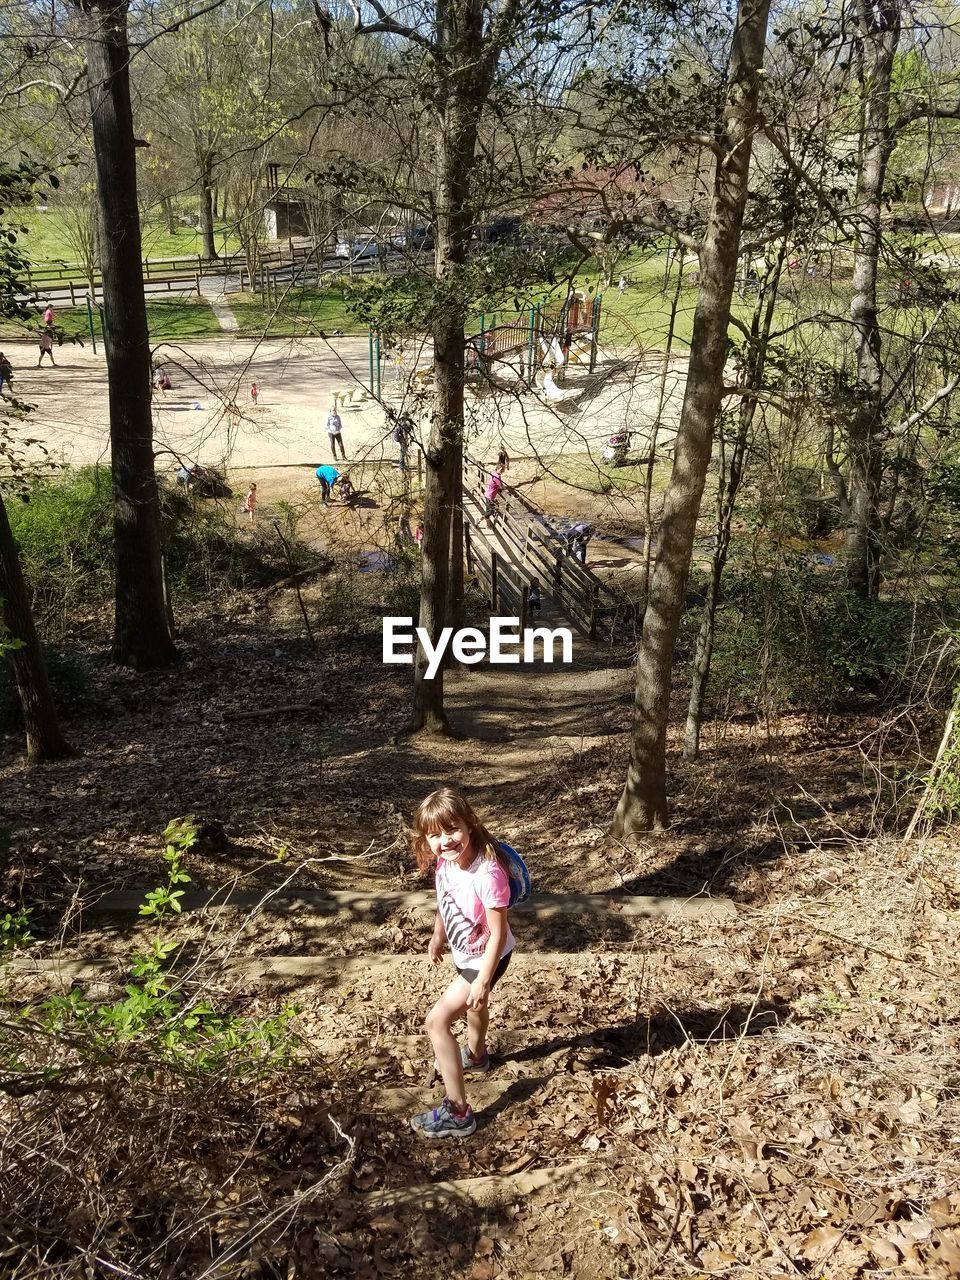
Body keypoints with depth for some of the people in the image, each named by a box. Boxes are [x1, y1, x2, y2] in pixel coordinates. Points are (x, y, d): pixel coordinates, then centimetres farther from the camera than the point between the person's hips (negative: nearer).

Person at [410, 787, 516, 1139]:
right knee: (472, 1004, 33)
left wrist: (483, 981, -26)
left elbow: (499, 933, -30)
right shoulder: (445, 861, -17)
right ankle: (475, 1056, 63)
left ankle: (457, 1112, 1)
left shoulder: (487, 874, -38)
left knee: (437, 1021, -10)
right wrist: (437, 937, 14)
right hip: (464, 953, 8)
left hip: (486, 959, -8)